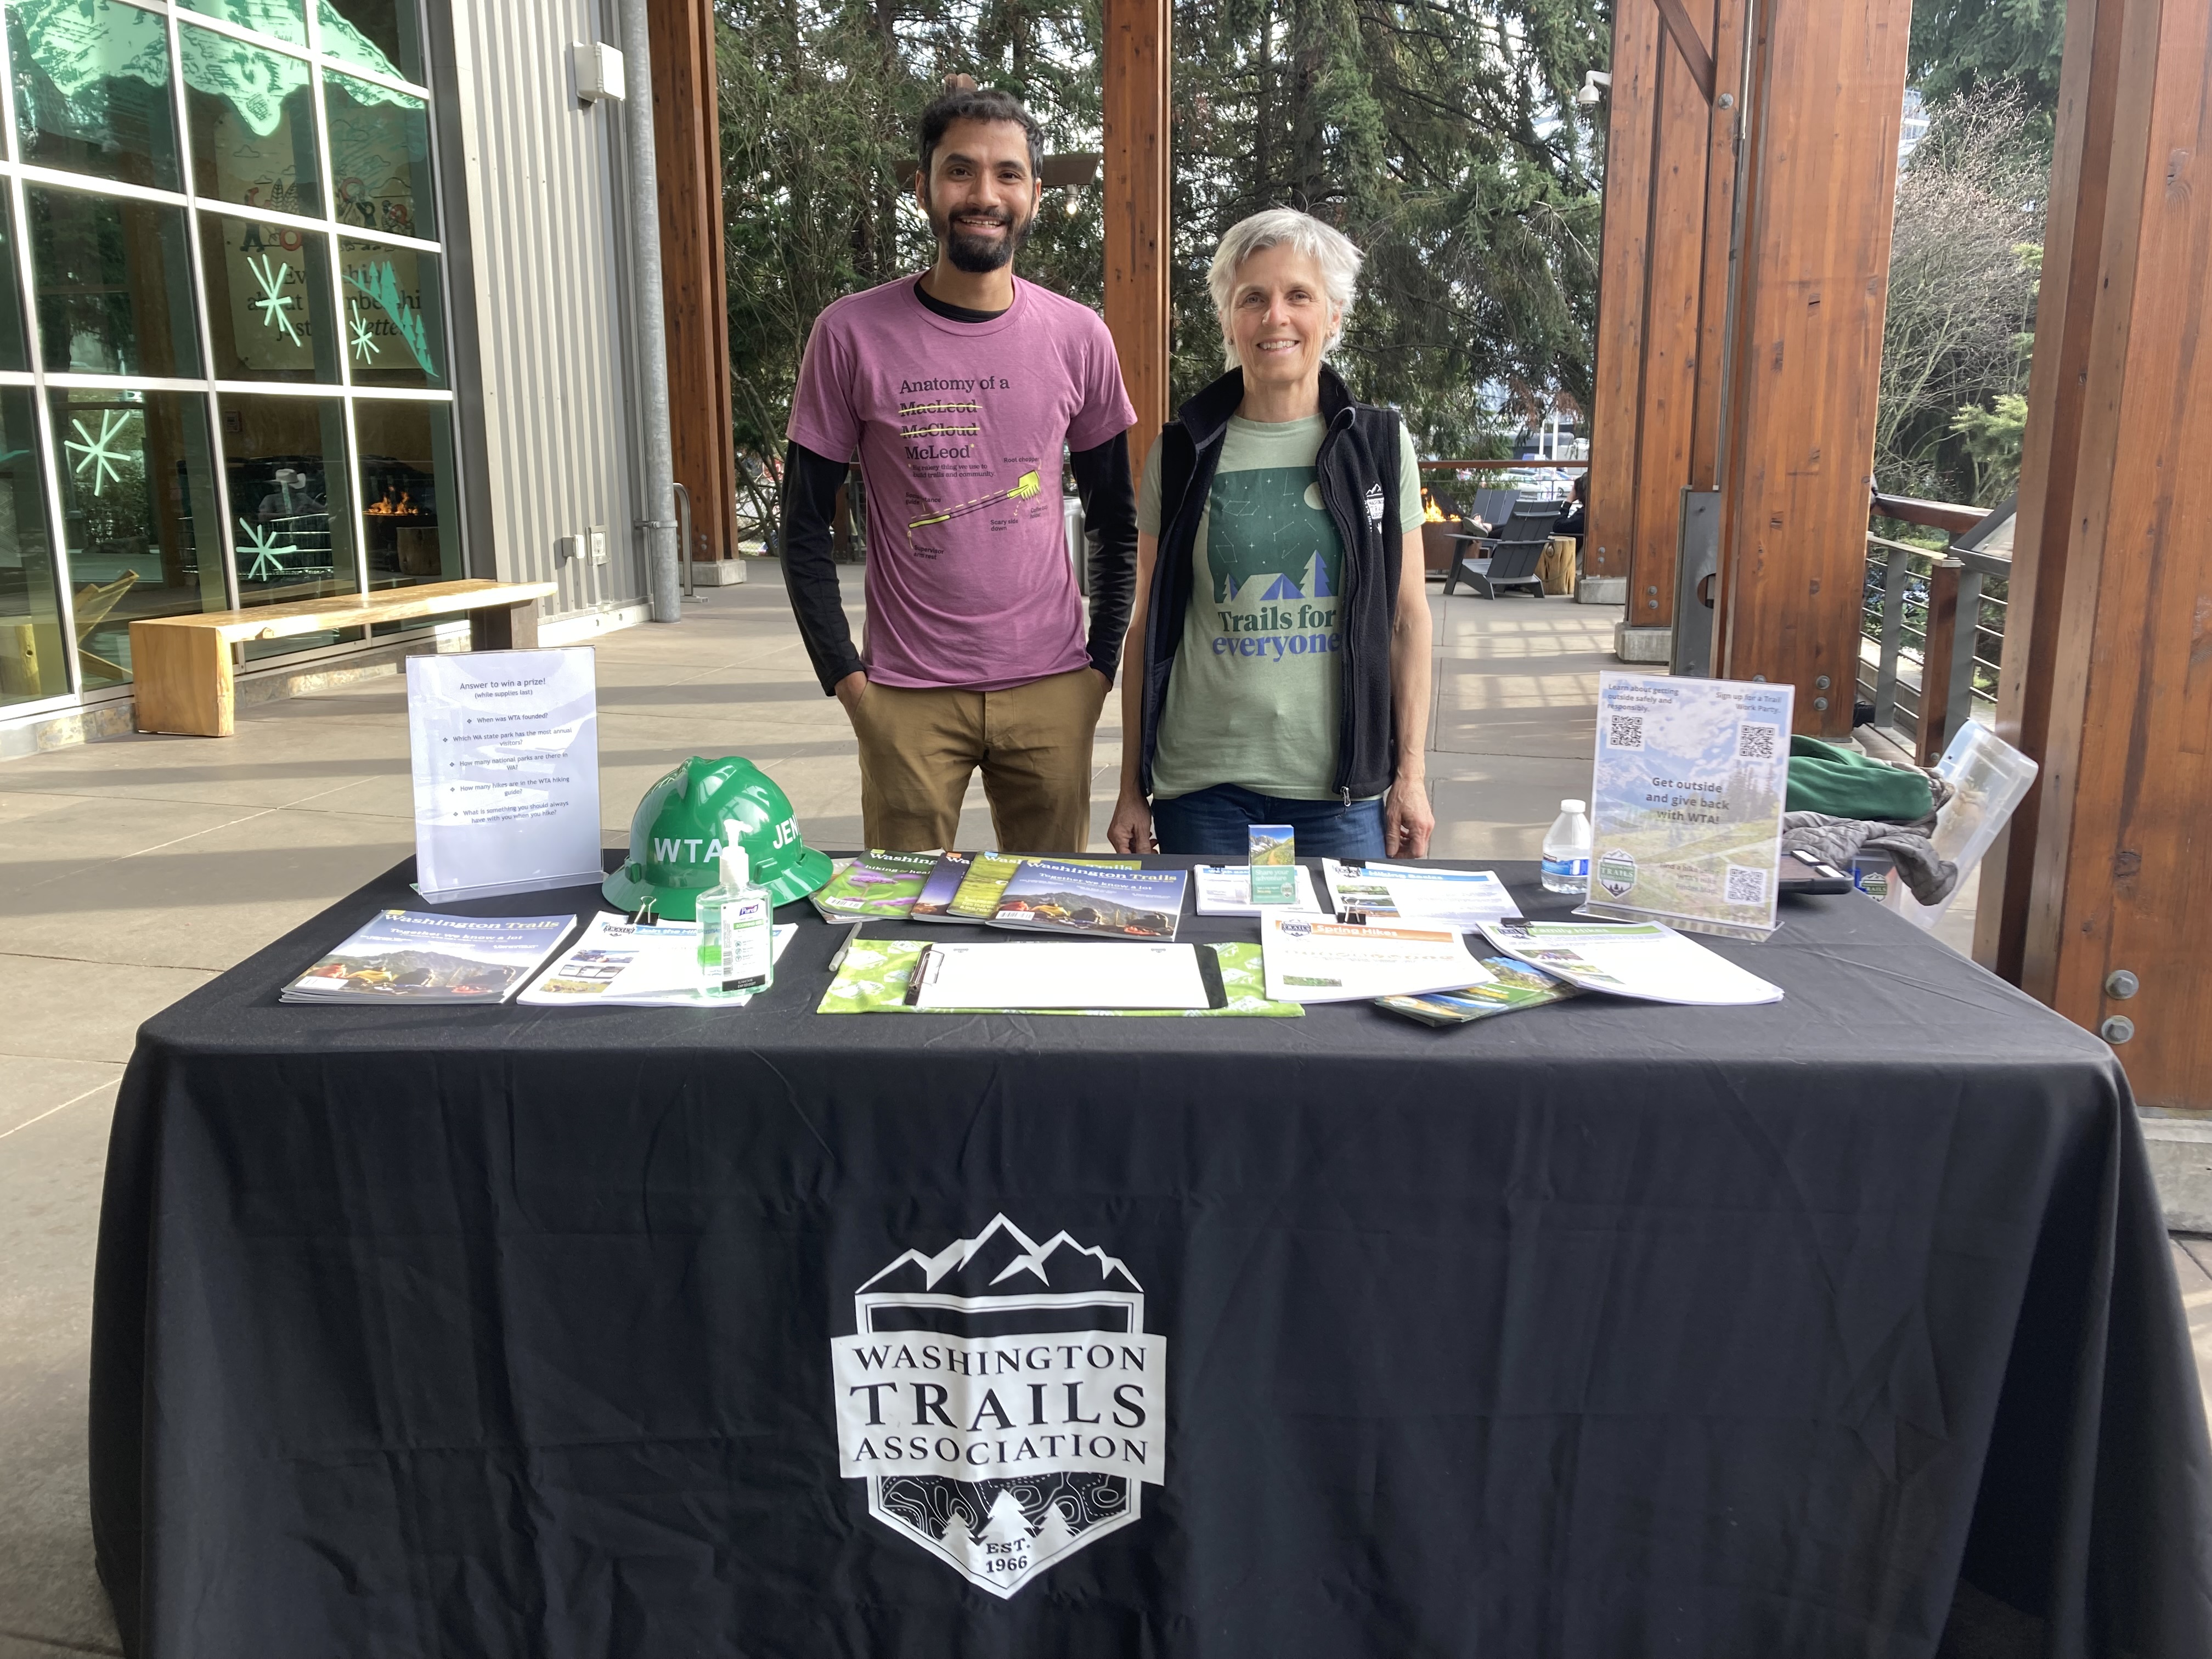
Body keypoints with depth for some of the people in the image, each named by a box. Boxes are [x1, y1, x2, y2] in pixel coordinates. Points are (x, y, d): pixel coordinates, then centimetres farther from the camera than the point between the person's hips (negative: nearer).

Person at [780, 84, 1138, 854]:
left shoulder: (1078, 338, 2)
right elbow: (805, 526, 1)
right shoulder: (851, 334, -4)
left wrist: (1102, 664, 3)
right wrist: (846, 677, -6)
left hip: (1051, 692, 2)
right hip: (906, 699, -1)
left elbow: (1115, 521, 10)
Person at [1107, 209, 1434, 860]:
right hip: (1204, 783, 0)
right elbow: (1148, 625, 5)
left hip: (1343, 786, 0)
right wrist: (1131, 788, 3)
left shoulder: (1379, 444, 4)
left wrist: (1412, 771, 0)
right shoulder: (1182, 454, 3)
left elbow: (1408, 618, 5)